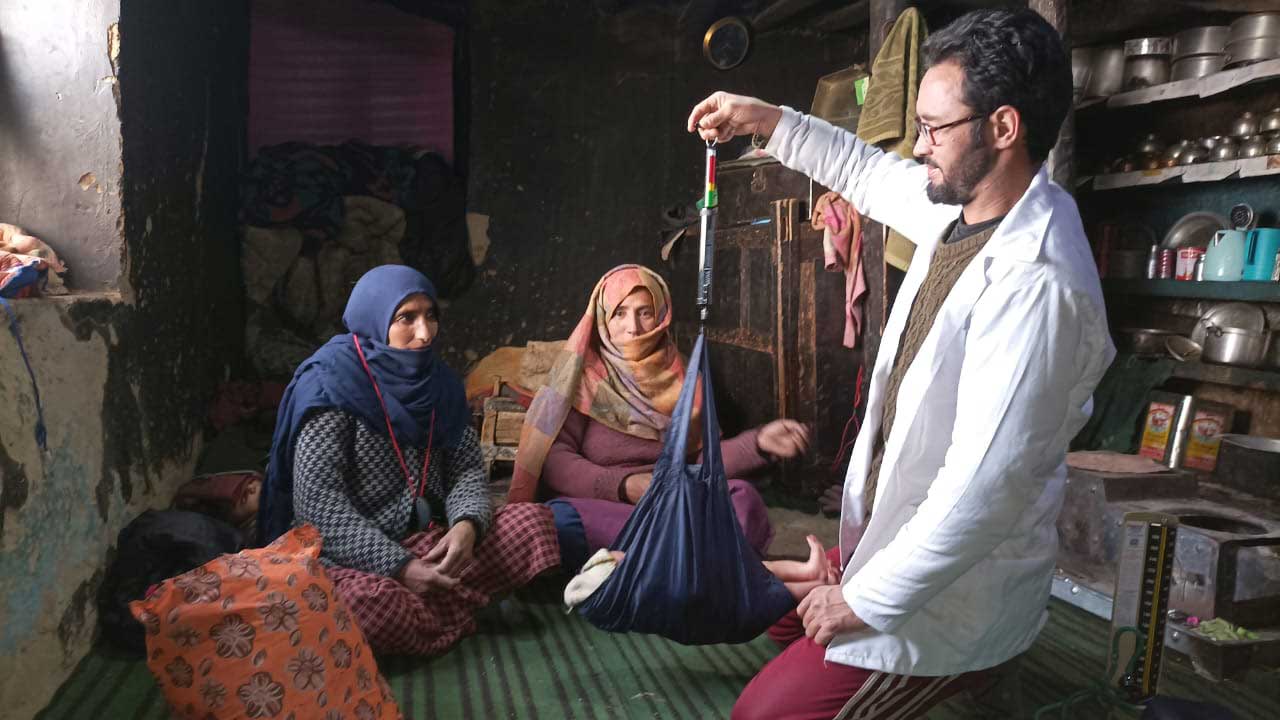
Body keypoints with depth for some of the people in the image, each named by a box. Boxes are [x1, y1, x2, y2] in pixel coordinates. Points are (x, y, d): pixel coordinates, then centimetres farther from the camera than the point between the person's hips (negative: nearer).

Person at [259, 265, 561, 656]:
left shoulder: (438, 383, 9)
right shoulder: (331, 385, -10)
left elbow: (468, 469, 4)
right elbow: (318, 505, -18)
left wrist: (467, 526, -19)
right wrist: (400, 566, -24)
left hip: (429, 544, 6)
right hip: (353, 557, -6)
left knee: (534, 520, -13)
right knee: (370, 602, -39)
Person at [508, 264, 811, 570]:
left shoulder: (677, 375, 13)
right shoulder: (581, 374, 3)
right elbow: (554, 459, -7)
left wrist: (758, 444, -7)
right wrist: (623, 485, -21)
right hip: (598, 507, -2)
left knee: (743, 497, -23)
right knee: (559, 519, -36)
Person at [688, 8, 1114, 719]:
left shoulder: (1037, 282, -31)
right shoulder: (961, 206, -3)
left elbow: (985, 487, -31)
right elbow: (870, 172, 18)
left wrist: (866, 600, -22)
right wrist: (765, 119, 12)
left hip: (953, 596, -9)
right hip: (903, 531, 9)